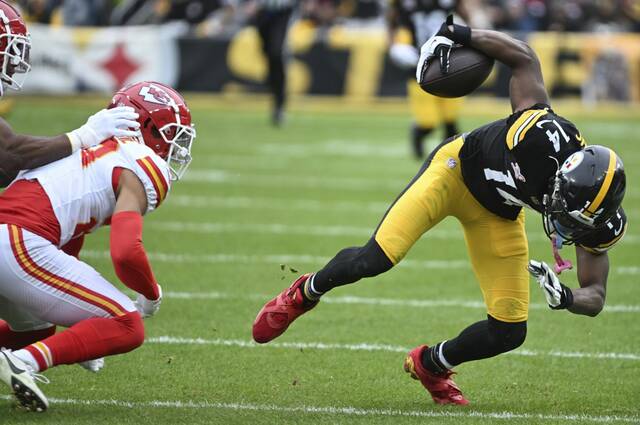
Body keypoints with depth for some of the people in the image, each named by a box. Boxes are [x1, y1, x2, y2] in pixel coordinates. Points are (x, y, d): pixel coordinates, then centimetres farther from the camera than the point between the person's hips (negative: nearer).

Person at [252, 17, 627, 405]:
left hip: (497, 214, 4)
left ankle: (431, 365, 25)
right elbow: (523, 56, -24)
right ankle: (306, 293, 12)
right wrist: (456, 35, -28)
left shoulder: (595, 219, -26)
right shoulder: (546, 133, -38)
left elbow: (595, 297, -16)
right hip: (459, 169, -4)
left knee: (510, 334, -5)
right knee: (376, 259, -21)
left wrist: (565, 297, -38)